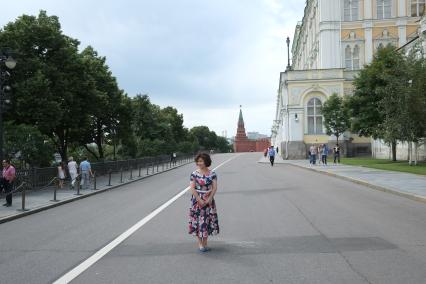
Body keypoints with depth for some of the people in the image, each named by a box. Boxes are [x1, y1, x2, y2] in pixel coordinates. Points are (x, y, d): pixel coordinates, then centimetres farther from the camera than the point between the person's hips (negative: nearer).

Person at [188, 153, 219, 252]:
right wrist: (200, 200, -16)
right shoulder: (194, 174, -5)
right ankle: (200, 244, 10)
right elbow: (192, 188, -10)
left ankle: (205, 242, 21)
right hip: (197, 200, -1)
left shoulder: (212, 174, 0)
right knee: (197, 221, 0)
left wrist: (209, 199, -15)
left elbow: (215, 187, -5)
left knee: (207, 221, 7)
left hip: (209, 201, 2)